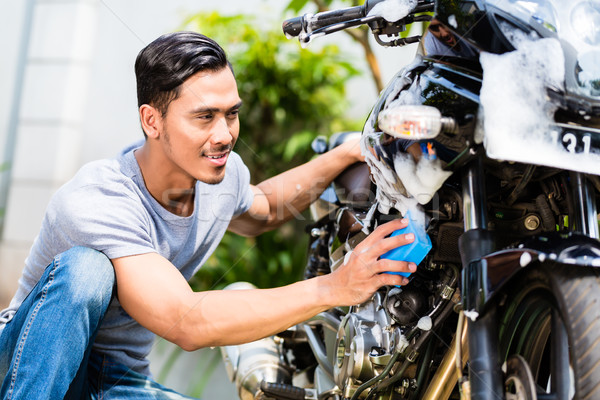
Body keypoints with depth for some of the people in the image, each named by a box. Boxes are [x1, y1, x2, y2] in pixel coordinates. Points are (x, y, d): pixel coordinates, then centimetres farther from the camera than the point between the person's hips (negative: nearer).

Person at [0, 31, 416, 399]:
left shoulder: (225, 172, -7)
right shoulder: (95, 202, -30)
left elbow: (261, 210, 20)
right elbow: (187, 323, -39)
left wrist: (347, 153, 8)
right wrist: (334, 287, -41)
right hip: (38, 362, -5)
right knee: (86, 268, -36)